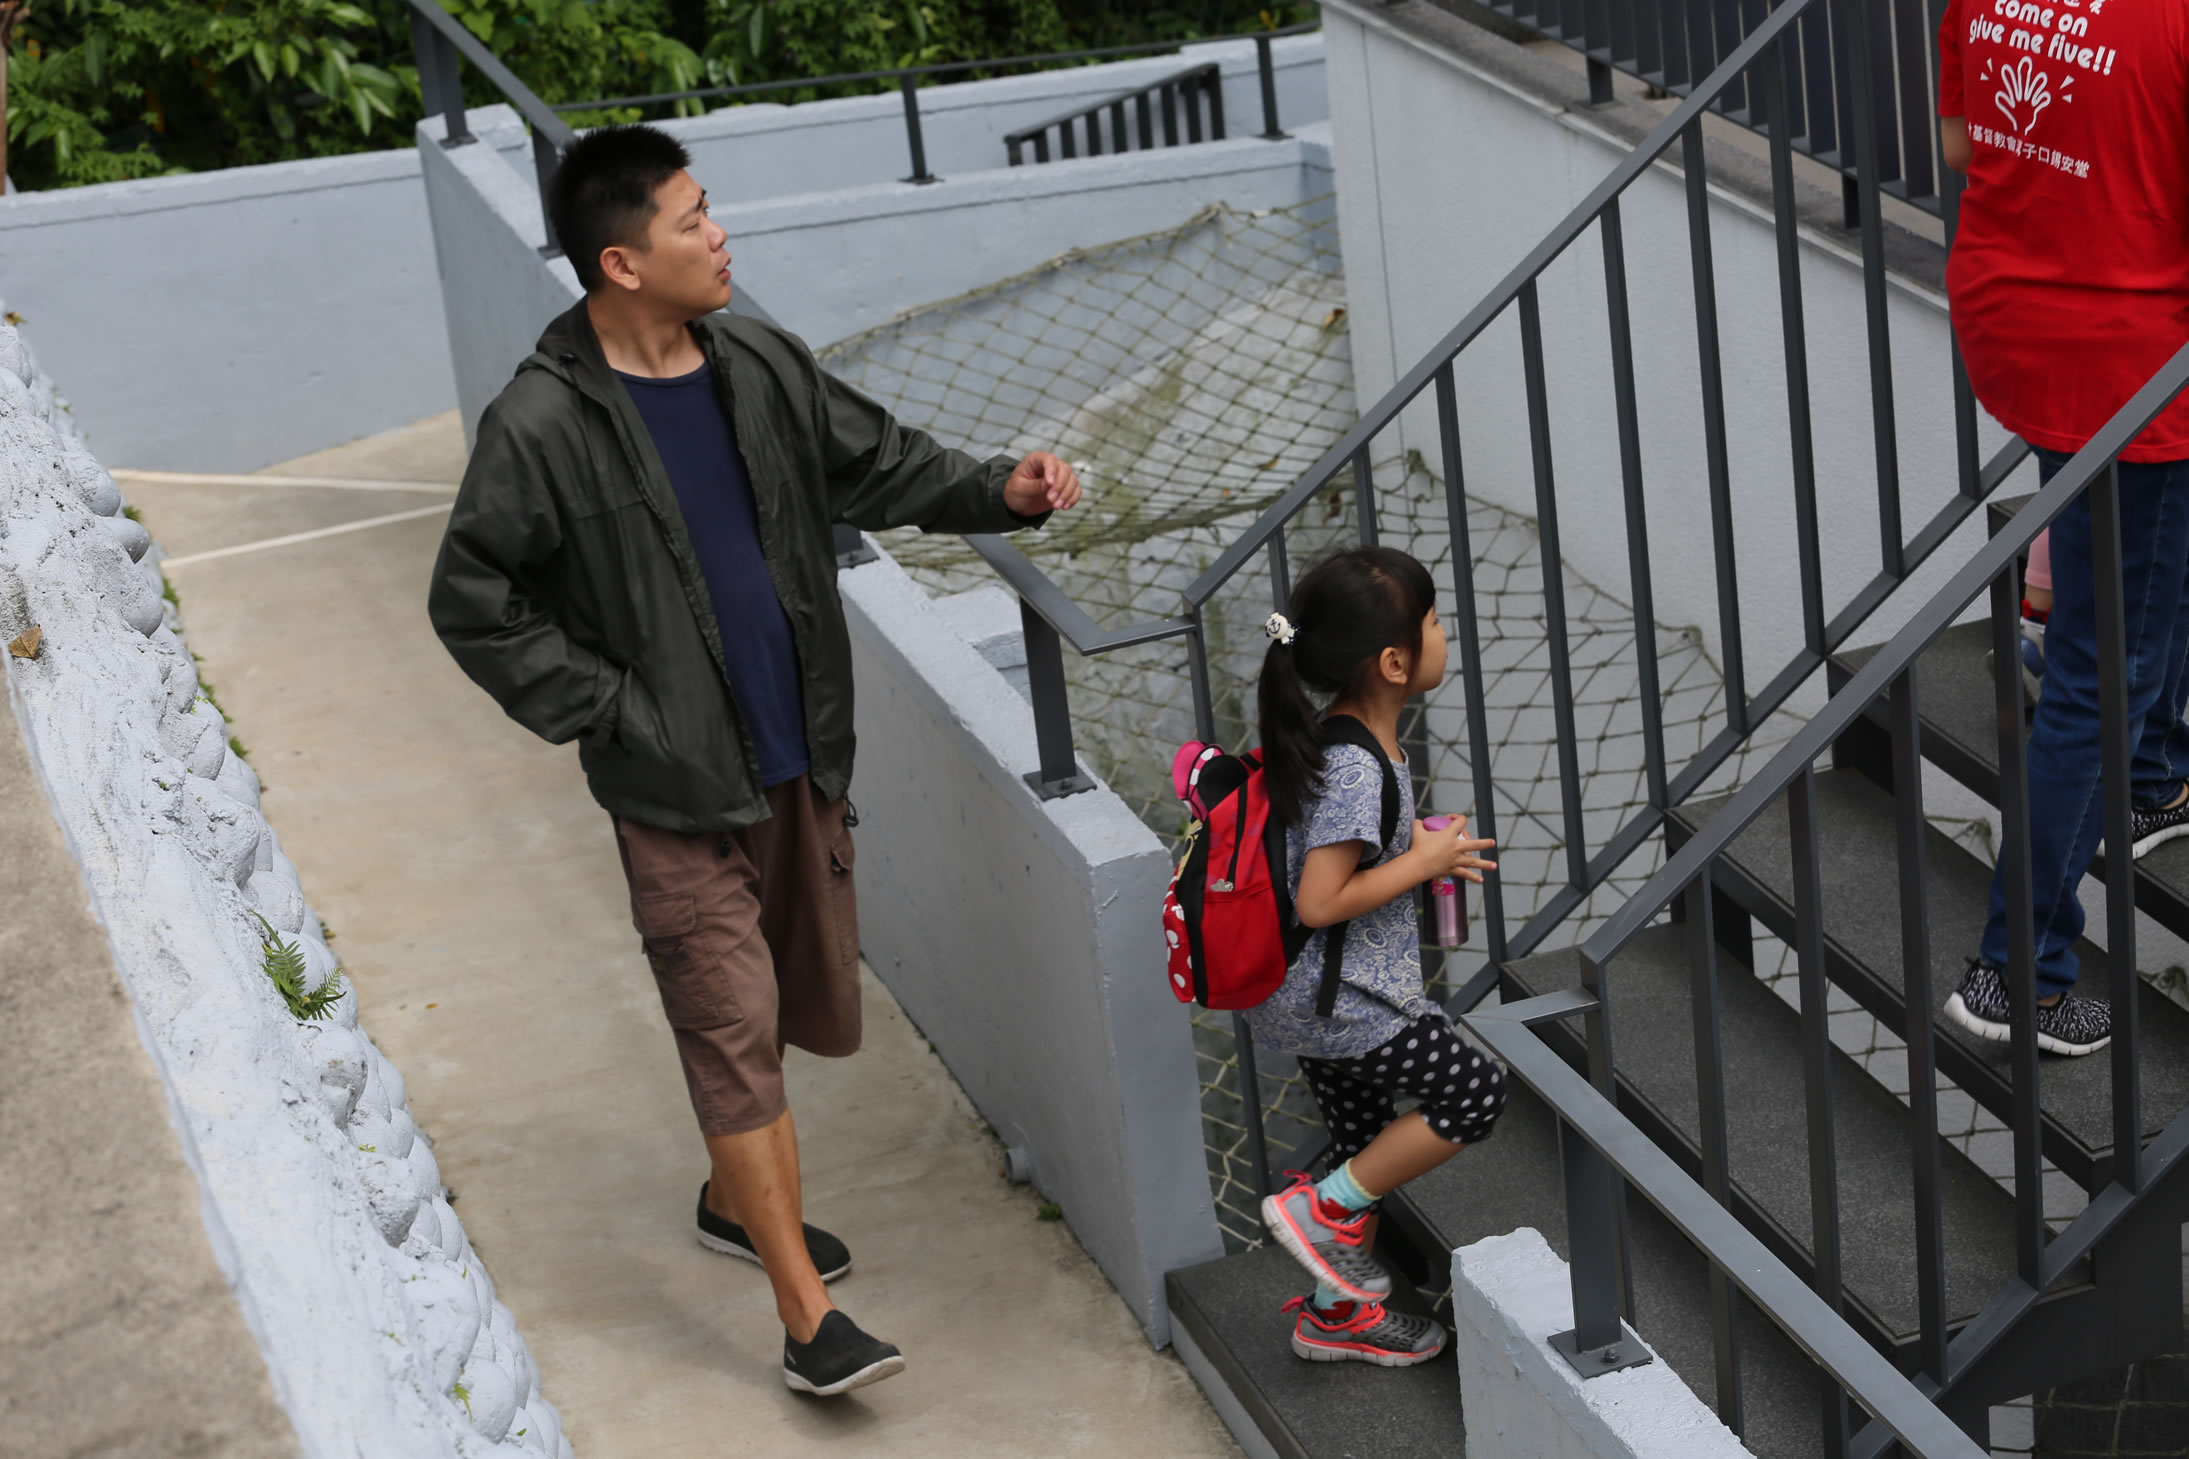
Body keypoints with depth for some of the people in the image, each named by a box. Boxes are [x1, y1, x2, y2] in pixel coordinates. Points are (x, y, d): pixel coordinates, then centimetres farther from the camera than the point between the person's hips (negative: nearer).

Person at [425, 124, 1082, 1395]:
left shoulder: (758, 365, 1)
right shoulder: (544, 429, -17)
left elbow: (876, 464, 13)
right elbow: (474, 607, -11)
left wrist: (998, 491, -3)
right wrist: (607, 709, -12)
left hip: (798, 760, 7)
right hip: (677, 787, -6)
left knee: (798, 997, 18)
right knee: (735, 1025, -6)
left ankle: (736, 1198, 43)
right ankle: (808, 1317, -3)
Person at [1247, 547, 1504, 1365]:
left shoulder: (1329, 739, 3)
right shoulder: (1356, 770, -27)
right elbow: (1320, 900, -28)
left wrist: (1419, 851, 8)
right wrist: (1422, 863, -18)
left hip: (1305, 998, 10)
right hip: (1342, 1000, -10)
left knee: (1363, 1143, 20)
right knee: (1474, 1095, -1)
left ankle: (1335, 1313, 34)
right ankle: (1325, 1211, 5)